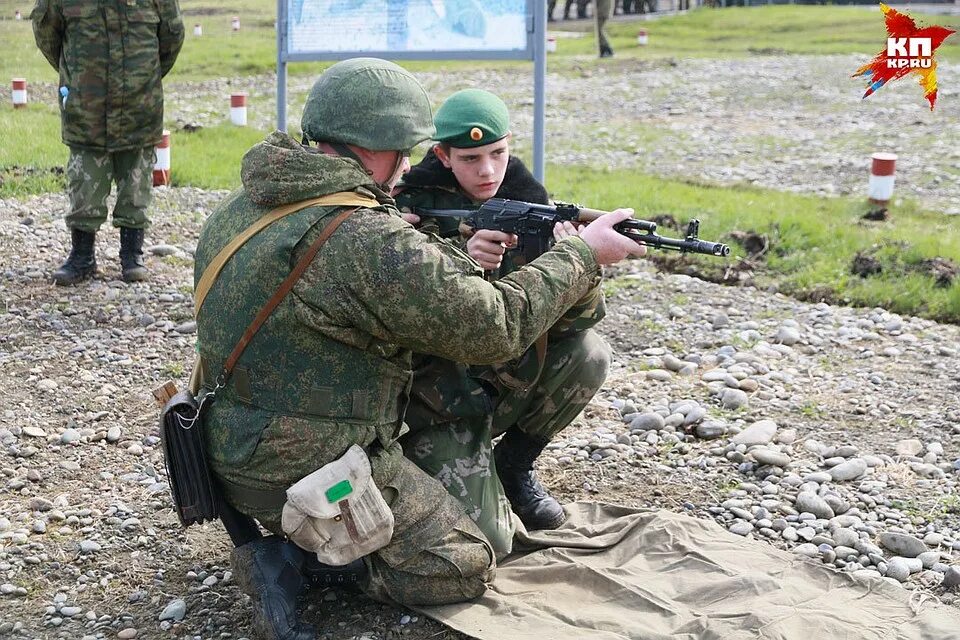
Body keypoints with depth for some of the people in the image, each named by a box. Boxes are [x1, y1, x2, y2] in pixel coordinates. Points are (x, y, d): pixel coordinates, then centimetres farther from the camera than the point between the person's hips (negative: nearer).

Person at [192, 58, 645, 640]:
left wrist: (460, 261, 4)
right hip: (314, 476, -8)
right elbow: (498, 325, -19)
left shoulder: (239, 209, 1)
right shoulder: (370, 241, -26)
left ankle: (291, 545, 8)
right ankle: (290, 560, -3)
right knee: (467, 567, 8)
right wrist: (584, 253, -5)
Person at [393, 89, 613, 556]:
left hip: (508, 381, 4)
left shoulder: (526, 202, -3)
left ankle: (515, 465, 3)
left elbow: (577, 318, -10)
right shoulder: (413, 208, -12)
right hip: (439, 399, -4)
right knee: (485, 544, -18)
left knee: (587, 353, -22)